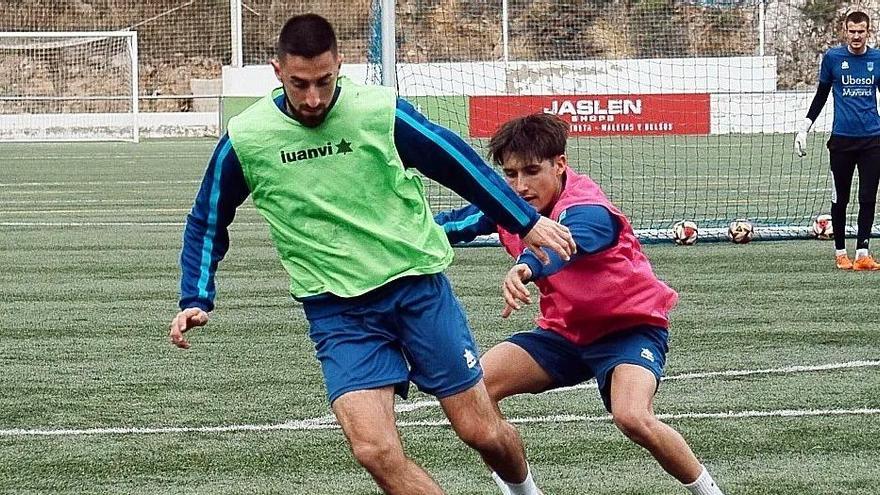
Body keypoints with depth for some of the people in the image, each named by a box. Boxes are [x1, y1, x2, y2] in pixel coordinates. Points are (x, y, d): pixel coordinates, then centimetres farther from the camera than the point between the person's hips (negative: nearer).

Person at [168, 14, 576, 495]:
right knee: (375, 451, -18)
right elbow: (207, 224, 12)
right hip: (337, 310, 0)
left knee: (482, 432, 4)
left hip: (419, 284, 0)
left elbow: (456, 163, 7)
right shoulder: (244, 139, -5)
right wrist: (196, 301, 1)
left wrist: (527, 222, 13)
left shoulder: (382, 111, -9)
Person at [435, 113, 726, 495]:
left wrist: (525, 268, -73)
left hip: (630, 325, -7)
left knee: (633, 418, -33)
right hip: (564, 331, 7)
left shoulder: (589, 211, -29)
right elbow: (459, 222, 8)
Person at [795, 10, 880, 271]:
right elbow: (821, 95, 10)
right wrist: (804, 129, 7)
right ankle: (840, 253, 13)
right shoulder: (832, 57, 1)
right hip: (842, 139, -1)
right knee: (840, 199, 3)